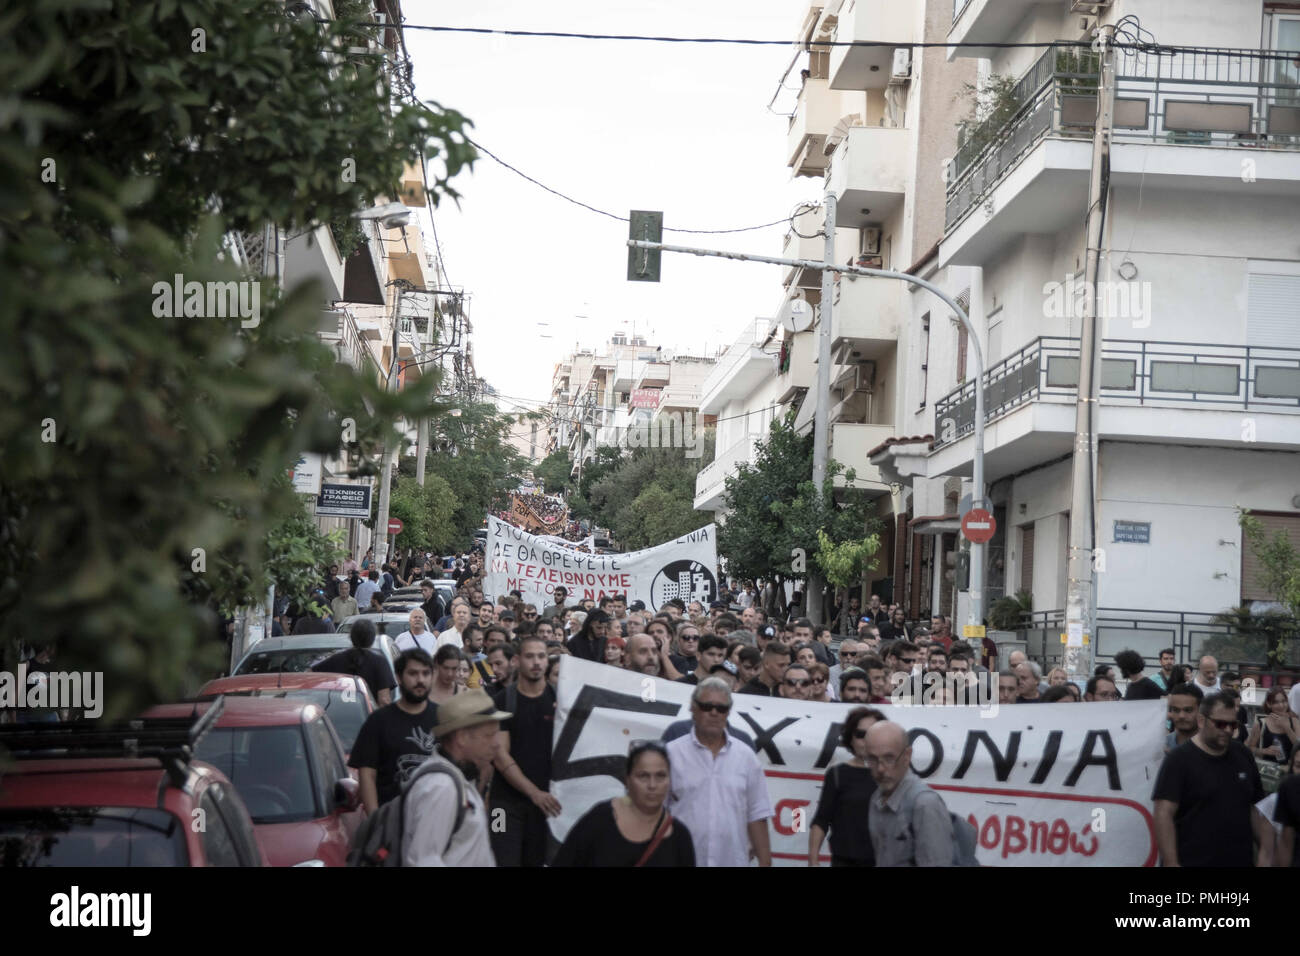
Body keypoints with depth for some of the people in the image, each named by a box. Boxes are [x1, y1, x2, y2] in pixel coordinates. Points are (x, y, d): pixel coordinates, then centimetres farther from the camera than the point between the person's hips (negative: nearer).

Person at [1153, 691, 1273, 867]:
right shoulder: (1179, 759, -9)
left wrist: (1266, 851, 2)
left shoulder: (1243, 756, 8)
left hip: (1240, 861, 5)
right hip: (1192, 862, -5)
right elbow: (1164, 815, -15)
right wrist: (1171, 863, -21)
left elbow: (1258, 807, 13)